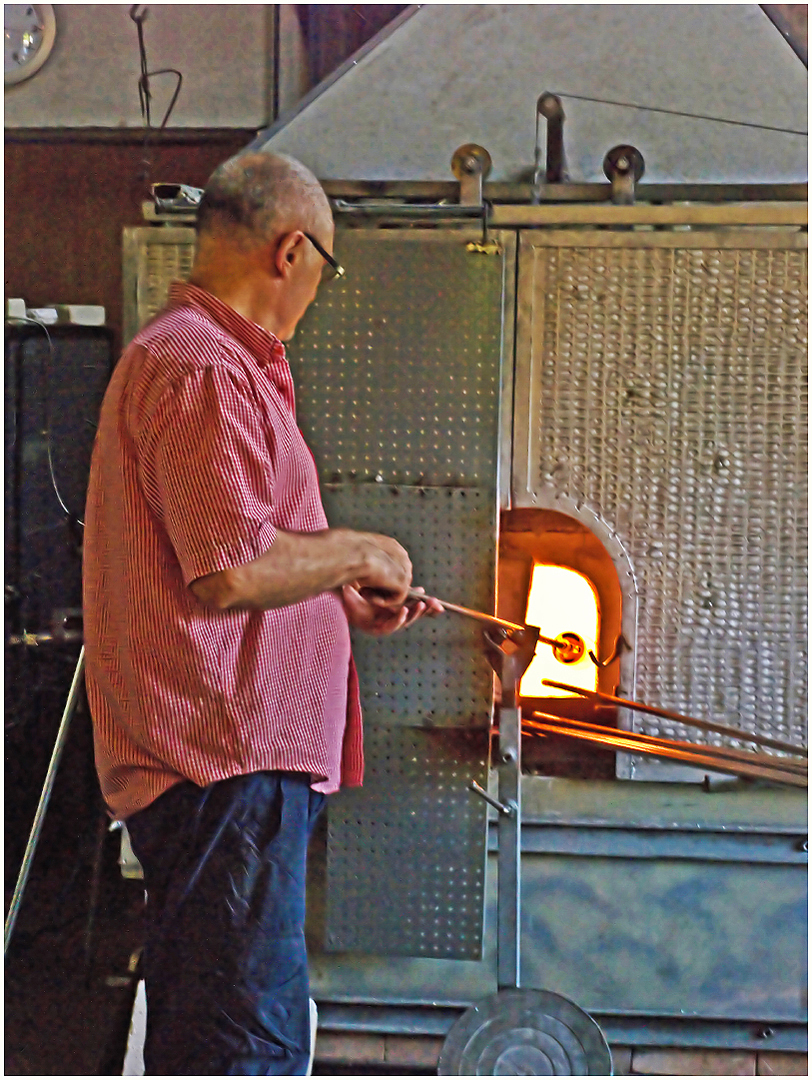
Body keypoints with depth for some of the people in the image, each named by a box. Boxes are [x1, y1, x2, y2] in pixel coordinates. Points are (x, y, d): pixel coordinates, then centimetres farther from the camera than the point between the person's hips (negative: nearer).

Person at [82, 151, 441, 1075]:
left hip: (240, 761, 11)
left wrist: (339, 599, 24)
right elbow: (230, 572, -22)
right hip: (222, 759, -11)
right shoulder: (203, 369, -14)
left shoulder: (197, 358, 22)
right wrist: (354, 552, -7)